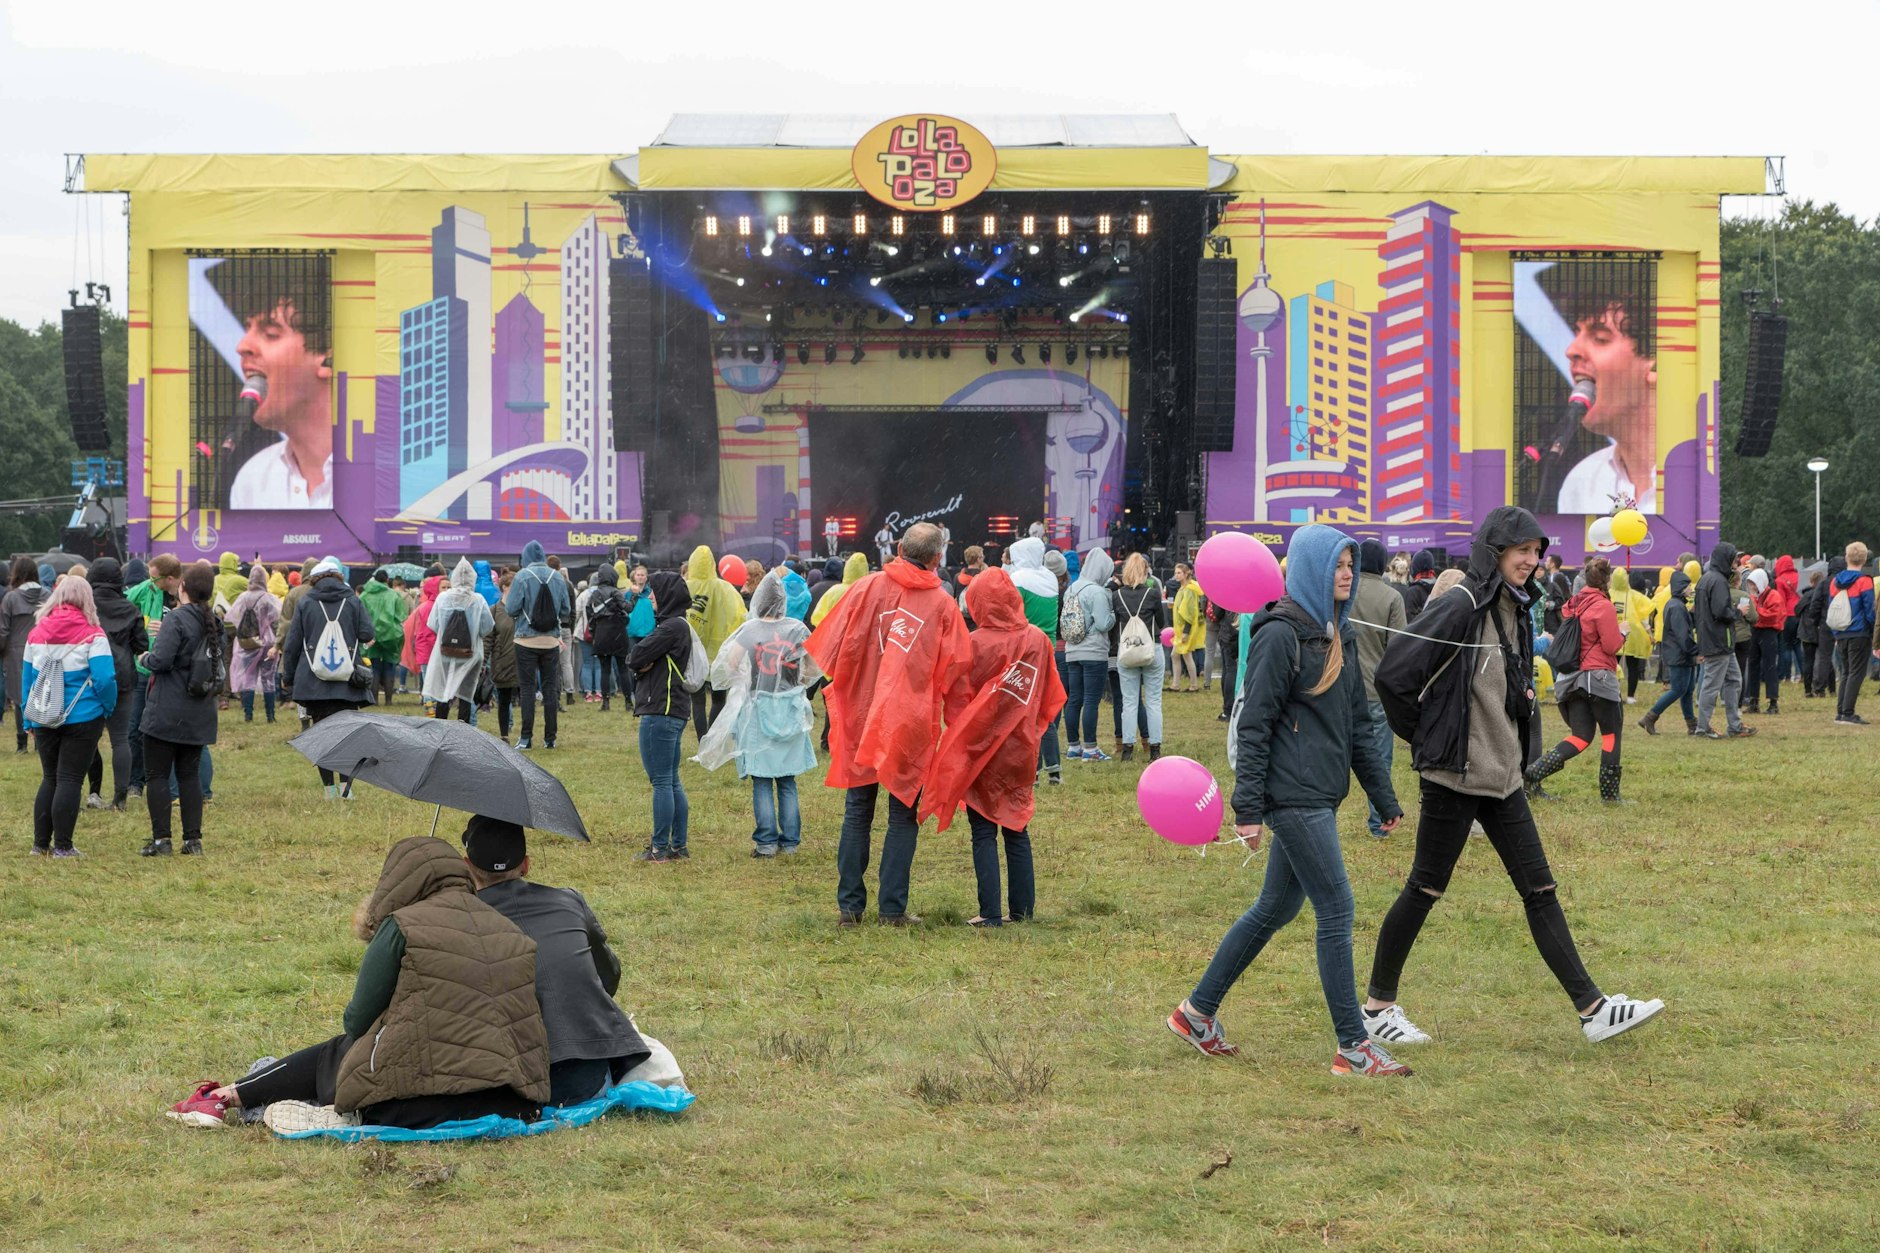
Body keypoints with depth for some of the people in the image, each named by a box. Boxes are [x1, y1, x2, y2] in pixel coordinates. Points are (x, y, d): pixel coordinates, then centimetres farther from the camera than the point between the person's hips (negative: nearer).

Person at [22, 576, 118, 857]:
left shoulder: (37, 633, 6)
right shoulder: (92, 635, -9)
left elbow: (26, 676, 11)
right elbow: (105, 678, -15)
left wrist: (28, 719, 17)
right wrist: (107, 709, 2)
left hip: (44, 718, 4)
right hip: (83, 717, -4)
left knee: (49, 778, 15)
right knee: (70, 779, 0)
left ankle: (40, 843, 15)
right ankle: (62, 845, 0)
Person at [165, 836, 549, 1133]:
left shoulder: (402, 926, 0)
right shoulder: (514, 933, 17)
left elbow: (358, 1022, 6)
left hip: (428, 1104, -5)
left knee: (337, 1053, 22)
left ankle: (229, 1096, 28)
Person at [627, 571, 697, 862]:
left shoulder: (673, 627, -15)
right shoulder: (678, 625, 17)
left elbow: (637, 658, -17)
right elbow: (634, 659, 13)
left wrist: (639, 659, 3)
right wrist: (641, 661, -7)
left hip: (660, 712, -10)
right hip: (674, 710, 10)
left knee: (661, 781, -5)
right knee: (672, 781, 13)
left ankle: (660, 847, -2)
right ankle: (678, 846, 16)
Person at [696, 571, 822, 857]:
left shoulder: (749, 630, -6)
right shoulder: (797, 629, -1)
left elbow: (728, 665, -11)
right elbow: (815, 667, 1)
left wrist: (742, 683, 8)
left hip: (757, 708, -2)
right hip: (791, 709, 2)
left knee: (761, 781, 3)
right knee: (787, 780, 11)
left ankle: (766, 842, 1)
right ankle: (790, 840, 11)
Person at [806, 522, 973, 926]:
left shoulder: (868, 588, -2)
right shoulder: (943, 605, -3)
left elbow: (831, 648, -4)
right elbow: (955, 670, -4)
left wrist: (843, 686, 11)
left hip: (860, 715, 1)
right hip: (912, 724, -1)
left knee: (857, 813, 11)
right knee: (903, 816, 7)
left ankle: (849, 905, 11)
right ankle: (892, 908, 4)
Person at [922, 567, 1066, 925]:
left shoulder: (974, 644, -15)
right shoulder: (1038, 640, -3)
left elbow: (958, 701, -9)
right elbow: (1049, 699, 7)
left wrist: (960, 743, 5)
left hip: (981, 751, -4)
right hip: (1021, 750, 4)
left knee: (984, 832, 2)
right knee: (1017, 829, 13)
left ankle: (990, 912, -2)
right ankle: (1022, 909, 14)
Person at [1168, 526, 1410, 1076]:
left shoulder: (1340, 636, 15)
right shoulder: (1280, 636, -12)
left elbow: (1358, 723, 20)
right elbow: (1253, 727, -14)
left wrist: (1384, 798, 18)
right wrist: (1249, 808, -17)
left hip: (1320, 798, 9)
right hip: (1293, 797, -9)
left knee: (1275, 909, 14)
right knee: (1336, 910, -7)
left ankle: (1197, 1011, 24)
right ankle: (1352, 1046, -1)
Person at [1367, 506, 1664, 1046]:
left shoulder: (1516, 610, 10)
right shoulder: (1461, 607, -16)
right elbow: (1393, 673, -19)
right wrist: (1422, 735, -7)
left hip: (1503, 776, 8)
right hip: (1455, 775, -8)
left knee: (1540, 890, 5)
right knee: (1425, 889, 2)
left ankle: (1593, 1010, 4)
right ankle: (1377, 1005, 15)